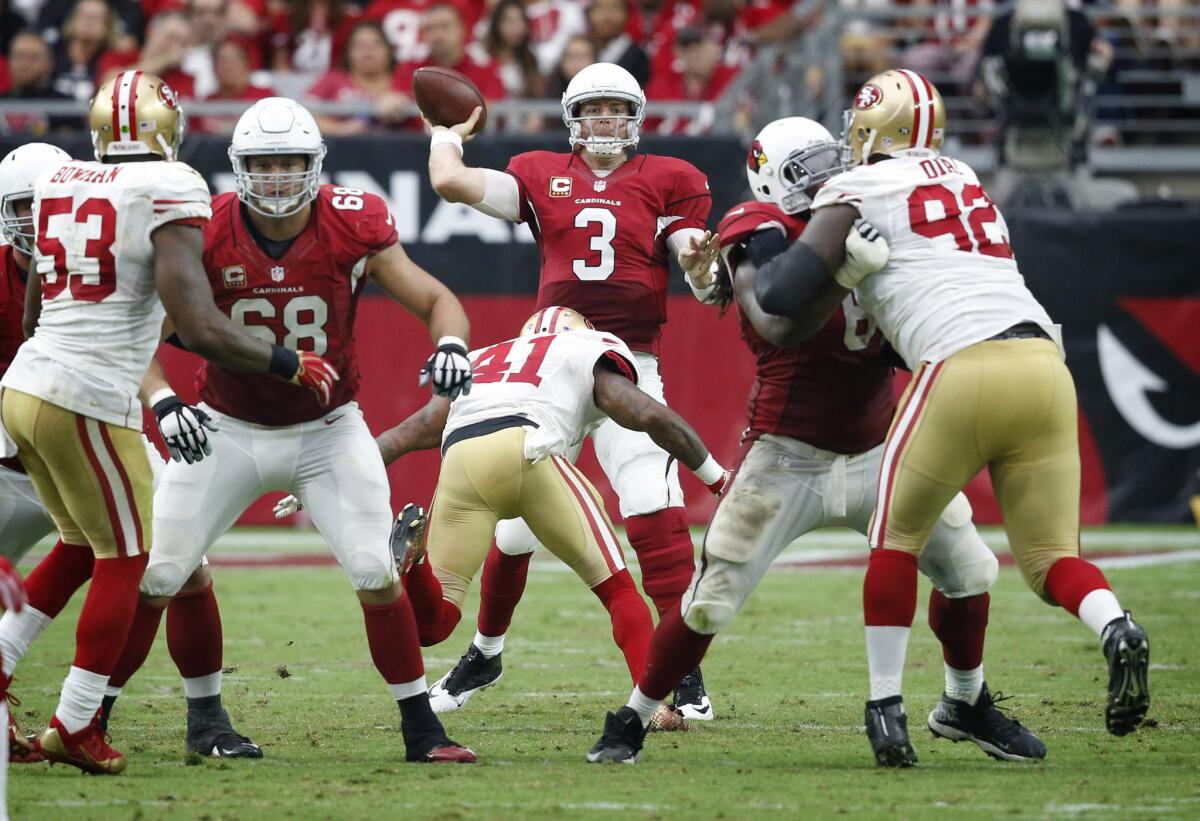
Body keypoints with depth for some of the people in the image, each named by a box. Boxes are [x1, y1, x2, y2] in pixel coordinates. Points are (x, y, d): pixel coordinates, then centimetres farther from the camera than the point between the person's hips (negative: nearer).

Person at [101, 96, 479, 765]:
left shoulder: (353, 228, -15)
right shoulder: (206, 236, -16)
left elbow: (436, 299, -10)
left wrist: (450, 346, -32)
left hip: (327, 431, -1)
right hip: (230, 430, 1)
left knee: (377, 572, -12)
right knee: (166, 570, -5)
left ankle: (421, 727, -1)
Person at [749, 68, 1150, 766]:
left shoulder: (858, 192, 8)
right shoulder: (965, 179, 27)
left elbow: (787, 299, 1)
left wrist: (746, 265, 21)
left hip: (964, 366, -5)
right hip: (1045, 361, 5)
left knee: (897, 538, 14)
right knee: (1051, 557, 8)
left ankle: (887, 707, 10)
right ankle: (1118, 630, -22)